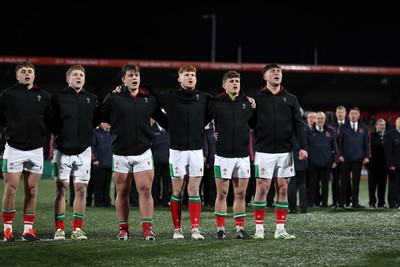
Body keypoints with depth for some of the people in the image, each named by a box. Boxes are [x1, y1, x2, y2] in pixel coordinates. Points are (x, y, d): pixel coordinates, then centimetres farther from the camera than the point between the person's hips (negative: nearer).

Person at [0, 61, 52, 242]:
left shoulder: (43, 96, 9)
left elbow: (50, 120, 17)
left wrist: (41, 133, 7)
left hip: (36, 149, 3)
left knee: (32, 191, 4)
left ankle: (28, 228, 11)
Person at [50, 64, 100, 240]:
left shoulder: (91, 99, 11)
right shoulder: (58, 97, 0)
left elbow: (96, 121, 11)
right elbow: (49, 122, 0)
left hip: (83, 150, 3)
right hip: (62, 149, -3)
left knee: (81, 189, 3)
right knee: (61, 189, 0)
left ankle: (77, 229, 10)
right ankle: (59, 229, 5)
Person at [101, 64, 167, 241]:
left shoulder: (149, 98, 7)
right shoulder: (113, 98, 0)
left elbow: (162, 119, 17)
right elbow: (99, 117, 8)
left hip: (143, 152, 0)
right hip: (120, 153, 0)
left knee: (145, 190, -8)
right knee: (122, 192, 5)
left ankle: (147, 228, -4)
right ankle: (123, 229, 15)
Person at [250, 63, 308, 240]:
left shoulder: (290, 99, 11)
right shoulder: (257, 99, 5)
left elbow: (298, 125, 7)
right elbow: (249, 124, 4)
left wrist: (303, 146, -5)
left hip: (285, 152, 3)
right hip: (264, 151, -3)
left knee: (282, 189, 4)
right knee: (262, 188, -5)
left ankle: (280, 229, 9)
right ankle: (259, 229, 2)